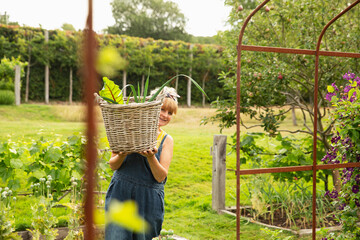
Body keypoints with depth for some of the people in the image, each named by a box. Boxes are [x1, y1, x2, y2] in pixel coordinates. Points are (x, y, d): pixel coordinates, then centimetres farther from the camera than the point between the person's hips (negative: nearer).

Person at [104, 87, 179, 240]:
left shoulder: (167, 140, 6)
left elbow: (161, 177, -3)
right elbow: (113, 165, 4)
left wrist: (151, 157, -20)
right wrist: (122, 156, -18)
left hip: (148, 199, 1)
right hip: (120, 194, -1)